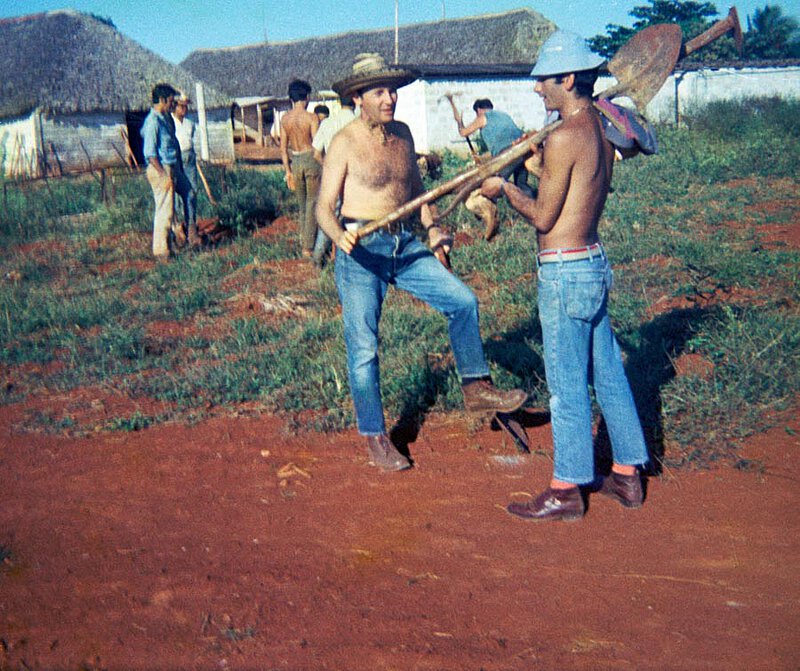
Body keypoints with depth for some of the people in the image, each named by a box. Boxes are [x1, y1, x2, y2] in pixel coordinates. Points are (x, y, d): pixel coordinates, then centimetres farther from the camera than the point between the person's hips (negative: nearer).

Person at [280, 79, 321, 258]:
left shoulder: (285, 119, 3)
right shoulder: (311, 117, -12)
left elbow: (283, 148, 6)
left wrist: (288, 171, 14)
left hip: (295, 162, 5)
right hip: (311, 160, -5)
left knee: (302, 205, 17)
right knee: (313, 204, 0)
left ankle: (304, 243, 20)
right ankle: (308, 247, -3)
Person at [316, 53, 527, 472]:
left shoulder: (402, 134, 9)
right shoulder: (344, 143, -10)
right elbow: (324, 206, -13)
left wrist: (431, 227, 10)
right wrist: (339, 236, -33)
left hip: (405, 245, 6)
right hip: (361, 251, -6)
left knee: (462, 300, -1)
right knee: (363, 347, -1)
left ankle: (475, 389, 14)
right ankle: (375, 439, 12)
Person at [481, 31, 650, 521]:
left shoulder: (564, 138, -18)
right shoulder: (601, 130, 10)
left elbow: (543, 218, -13)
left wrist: (504, 188, 1)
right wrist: (542, 162, 19)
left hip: (564, 272, -9)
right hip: (595, 263, 9)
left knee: (567, 384, 0)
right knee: (607, 372, 15)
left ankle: (567, 491, 12)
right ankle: (627, 475, 26)